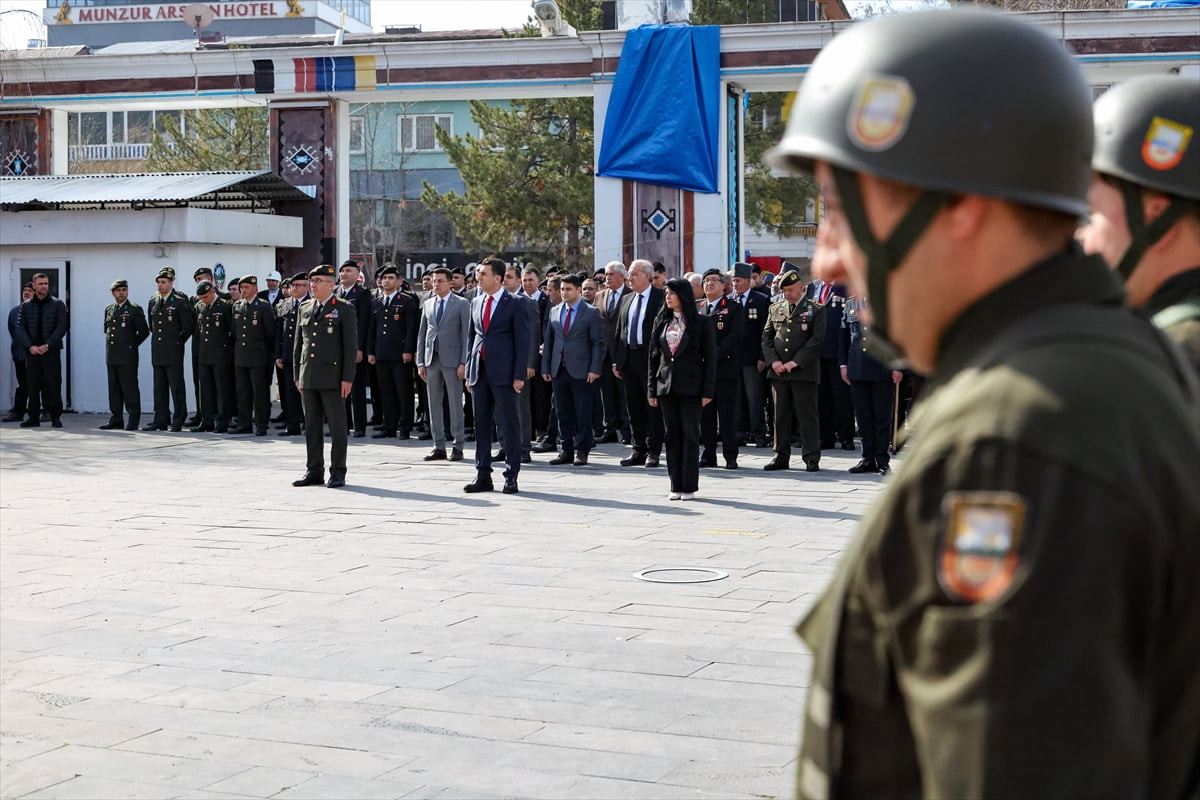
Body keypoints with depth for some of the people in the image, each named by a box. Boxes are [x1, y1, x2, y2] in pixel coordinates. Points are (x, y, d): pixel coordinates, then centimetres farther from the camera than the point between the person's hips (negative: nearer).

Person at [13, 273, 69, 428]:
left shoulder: (58, 304, 4)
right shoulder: (26, 306, 10)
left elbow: (62, 327, -3)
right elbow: (20, 328, 5)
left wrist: (47, 345, -13)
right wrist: (30, 346, -10)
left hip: (51, 351, -2)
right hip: (31, 352, 2)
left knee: (53, 385, -4)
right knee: (33, 386, 3)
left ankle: (55, 417, 1)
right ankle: (34, 417, 8)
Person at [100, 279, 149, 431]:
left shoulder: (135, 309, -3)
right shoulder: (109, 310, 15)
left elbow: (144, 331, -2)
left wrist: (132, 344, 1)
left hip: (127, 357, -6)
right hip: (111, 356, 6)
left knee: (129, 388, -5)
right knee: (114, 389, 8)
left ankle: (133, 421, -1)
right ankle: (116, 420, 13)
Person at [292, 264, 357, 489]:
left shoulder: (344, 308, -3)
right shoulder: (305, 308, 14)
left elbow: (351, 345, -6)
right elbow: (298, 344, 18)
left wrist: (347, 378, -12)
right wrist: (297, 375, 12)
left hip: (332, 377, -6)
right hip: (308, 377, 6)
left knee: (337, 426, -1)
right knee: (311, 426, 9)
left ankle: (338, 472, 5)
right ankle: (314, 471, 15)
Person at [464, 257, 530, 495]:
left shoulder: (514, 305, -4)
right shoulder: (476, 303, 13)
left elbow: (522, 342, -6)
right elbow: (472, 338, 17)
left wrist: (519, 376, -12)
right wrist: (469, 372, 11)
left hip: (503, 373, -6)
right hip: (480, 371, 6)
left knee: (509, 424, -1)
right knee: (481, 424, 8)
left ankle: (511, 476, 5)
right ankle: (483, 475, 14)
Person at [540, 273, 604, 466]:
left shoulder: (591, 313, -1)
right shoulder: (554, 311, 12)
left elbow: (598, 343, -3)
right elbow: (548, 341, 14)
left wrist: (594, 369, -11)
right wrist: (545, 368, 8)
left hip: (581, 371, -5)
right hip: (558, 370, 5)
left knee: (582, 413, -1)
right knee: (563, 413, 8)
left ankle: (581, 451, 5)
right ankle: (565, 450, 14)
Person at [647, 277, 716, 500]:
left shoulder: (701, 322, -3)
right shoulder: (661, 321, 10)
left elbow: (710, 358, -3)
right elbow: (653, 356, 12)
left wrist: (707, 391, -9)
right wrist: (651, 389, 7)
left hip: (690, 386, -4)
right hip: (666, 385, 4)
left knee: (690, 435, -1)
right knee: (672, 435, 6)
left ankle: (689, 486, 4)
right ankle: (676, 486, 11)